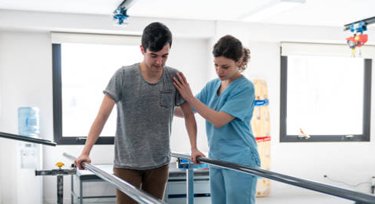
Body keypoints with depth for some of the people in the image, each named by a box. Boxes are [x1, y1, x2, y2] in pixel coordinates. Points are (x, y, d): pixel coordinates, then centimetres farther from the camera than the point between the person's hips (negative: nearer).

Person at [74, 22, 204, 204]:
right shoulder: (123, 76, -10)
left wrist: (194, 148, -1)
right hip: (126, 162, -2)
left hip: (159, 163, 3)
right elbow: (102, 115, -10)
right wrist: (85, 152, -16)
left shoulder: (175, 78, -3)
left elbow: (188, 115, 8)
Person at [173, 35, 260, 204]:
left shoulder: (245, 87, -12)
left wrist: (190, 97, -18)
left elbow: (219, 120, -18)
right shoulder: (212, 85, 8)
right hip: (216, 159, 7)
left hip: (240, 160, -7)